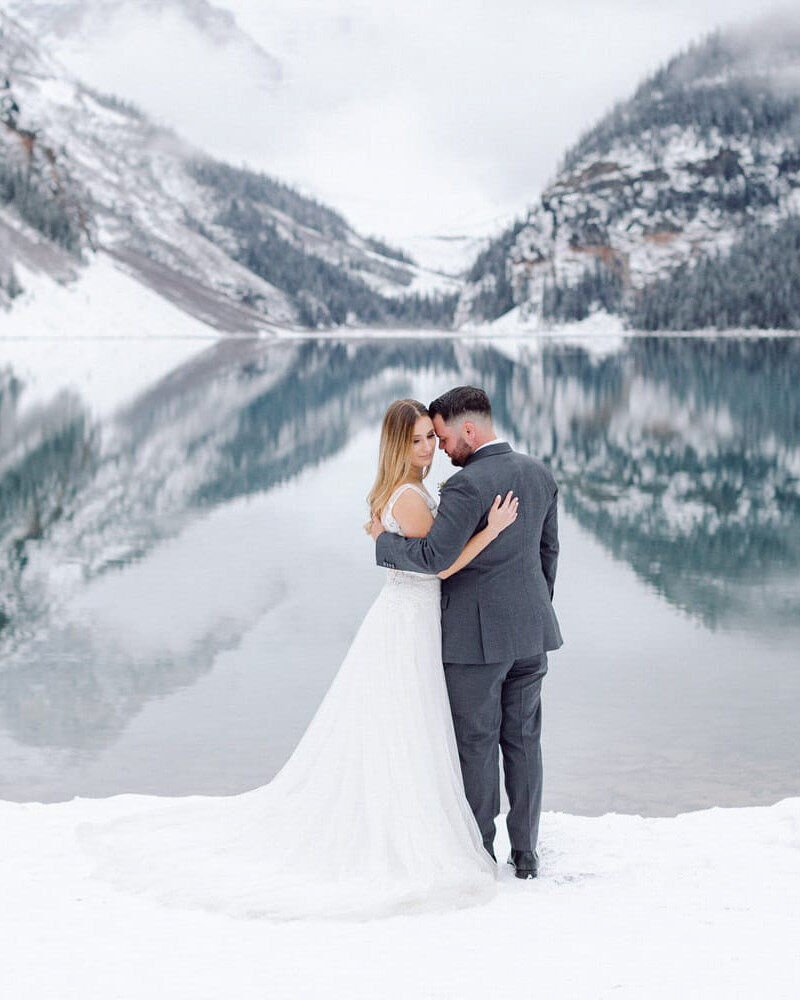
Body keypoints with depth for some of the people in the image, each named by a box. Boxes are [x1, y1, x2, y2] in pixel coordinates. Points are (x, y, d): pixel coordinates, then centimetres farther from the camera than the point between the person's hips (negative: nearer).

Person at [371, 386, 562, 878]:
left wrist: (383, 539, -8)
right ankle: (526, 854, 17)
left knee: (477, 744, 4)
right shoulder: (540, 474, 5)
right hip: (530, 632, 7)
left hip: (475, 634, -7)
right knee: (523, 741, 12)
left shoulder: (467, 486, -20)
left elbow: (433, 557, -25)